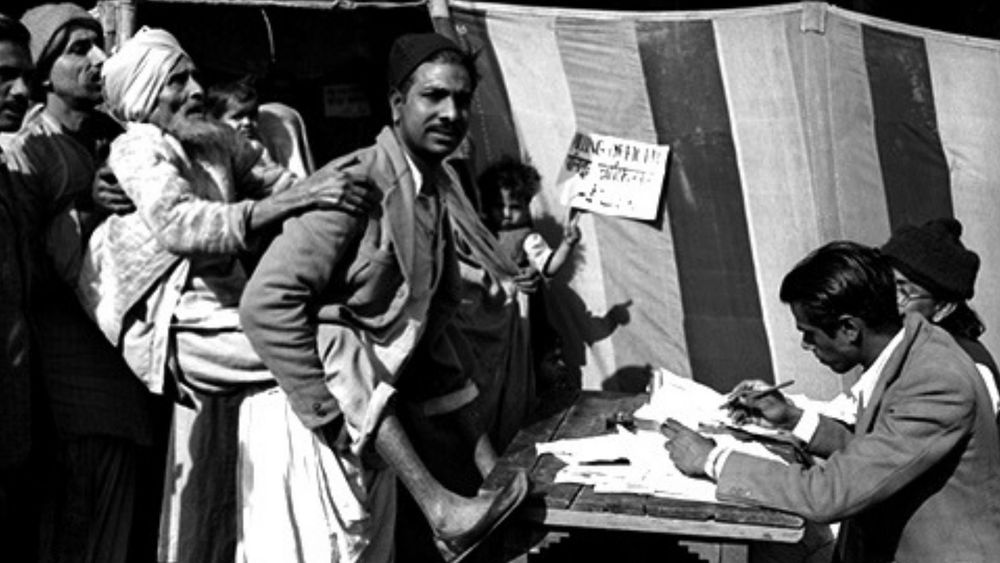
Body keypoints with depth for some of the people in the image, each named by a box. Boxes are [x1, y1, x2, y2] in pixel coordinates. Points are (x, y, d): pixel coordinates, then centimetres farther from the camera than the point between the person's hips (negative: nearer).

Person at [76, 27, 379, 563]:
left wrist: (328, 183, -13)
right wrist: (301, 197, -39)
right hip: (178, 328, -8)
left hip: (221, 311, 8)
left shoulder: (216, 138, 11)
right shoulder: (139, 148, -12)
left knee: (216, 485, 16)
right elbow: (181, 227, -30)